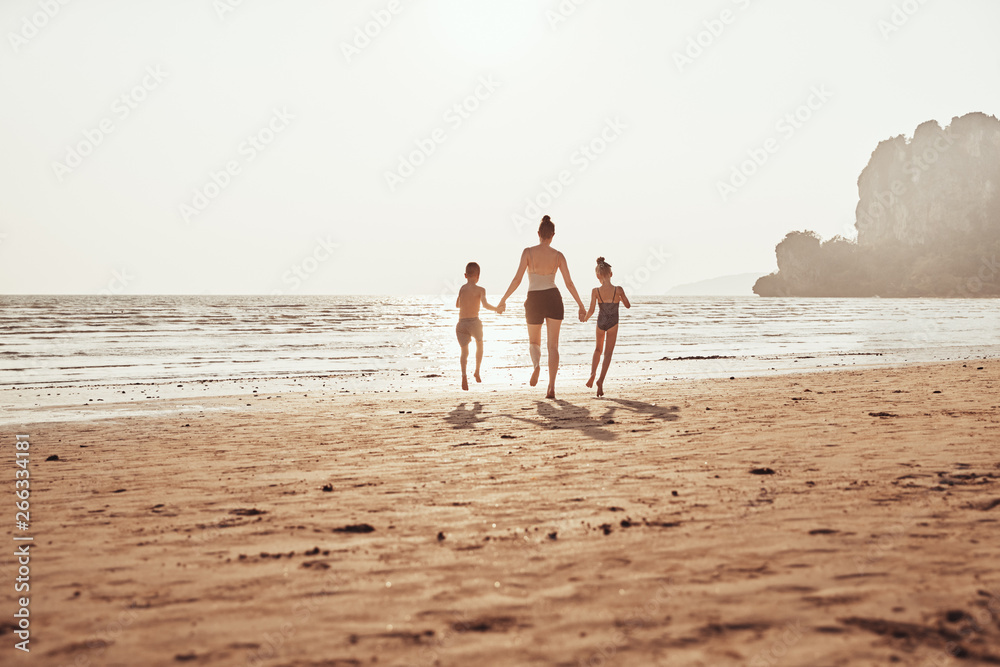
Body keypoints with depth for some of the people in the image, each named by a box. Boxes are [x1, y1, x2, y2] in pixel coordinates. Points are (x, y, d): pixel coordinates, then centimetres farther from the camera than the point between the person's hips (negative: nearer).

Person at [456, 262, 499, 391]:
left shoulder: (462, 288, 10)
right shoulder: (480, 290, -2)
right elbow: (485, 305, -17)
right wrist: (496, 308, 0)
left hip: (461, 323, 2)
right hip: (474, 321, -2)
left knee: (464, 351, 3)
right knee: (479, 344, 26)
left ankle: (464, 374, -22)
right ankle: (477, 372, 24)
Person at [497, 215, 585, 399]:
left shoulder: (528, 252, -7)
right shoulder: (558, 255, -2)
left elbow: (517, 279, -11)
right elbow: (569, 283, -2)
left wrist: (503, 300, -1)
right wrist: (581, 306, 7)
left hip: (534, 301, -1)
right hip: (553, 299, 1)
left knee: (534, 342, 19)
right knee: (553, 344, 6)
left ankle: (536, 364, -15)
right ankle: (551, 388, -3)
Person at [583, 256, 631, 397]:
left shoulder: (596, 291, -14)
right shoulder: (618, 290, -15)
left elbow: (591, 311, -15)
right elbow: (628, 306, -1)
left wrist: (586, 317, 7)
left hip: (600, 323, 1)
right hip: (613, 324, -1)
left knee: (598, 349, 26)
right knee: (608, 353, 5)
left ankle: (593, 373, 12)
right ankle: (601, 380, -10)